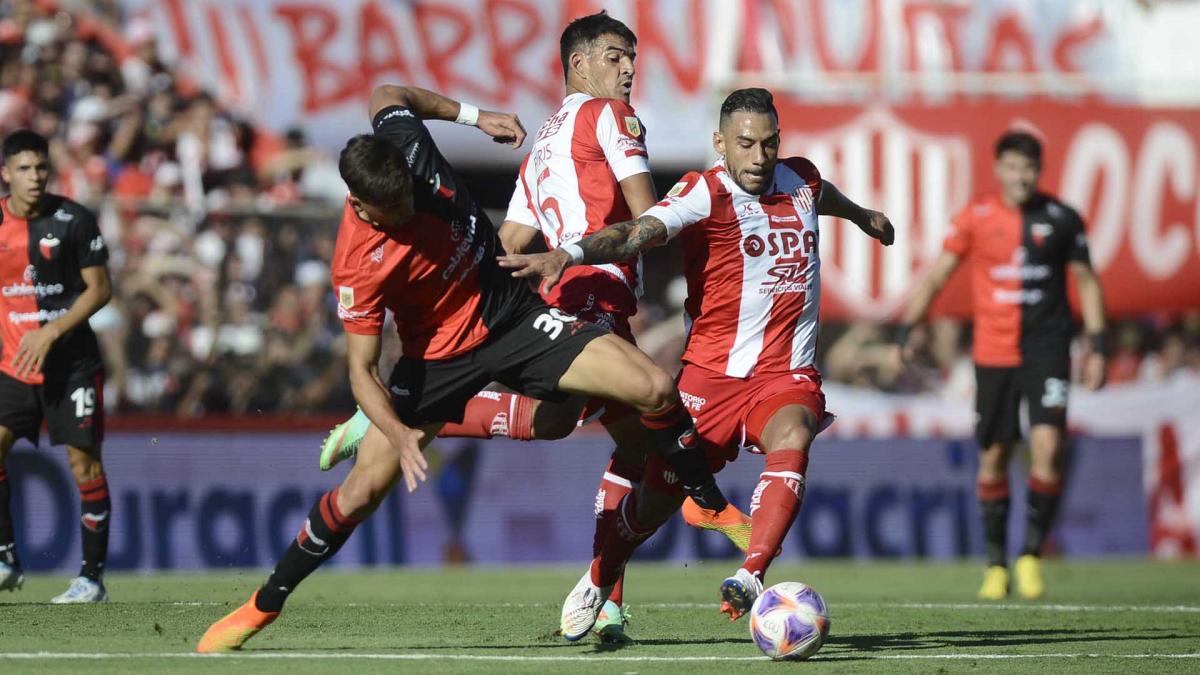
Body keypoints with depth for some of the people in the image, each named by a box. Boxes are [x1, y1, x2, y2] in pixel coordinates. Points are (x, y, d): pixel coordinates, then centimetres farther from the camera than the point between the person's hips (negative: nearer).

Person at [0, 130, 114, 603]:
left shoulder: (73, 220, -8)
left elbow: (100, 289, -7)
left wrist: (51, 332, -17)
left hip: (72, 363, -4)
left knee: (84, 462, -3)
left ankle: (93, 576, 3)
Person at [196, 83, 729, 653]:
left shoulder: (403, 139, -17)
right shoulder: (359, 265, -28)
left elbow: (387, 96, 9)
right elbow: (361, 368, -23)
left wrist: (472, 115, 10)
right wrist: (399, 435, -38)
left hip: (514, 316, 4)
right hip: (439, 358, -4)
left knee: (654, 388, -12)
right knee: (361, 491, -8)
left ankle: (707, 502, 16)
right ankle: (264, 605, 15)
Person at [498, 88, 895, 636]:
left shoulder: (801, 179, 7)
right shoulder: (705, 193, -11)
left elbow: (827, 197, 34)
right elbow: (640, 232, -29)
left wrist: (865, 217, 57)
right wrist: (570, 253, -49)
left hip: (787, 375, 3)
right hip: (712, 372, -3)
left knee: (791, 441, -31)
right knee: (660, 493, 0)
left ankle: (749, 579, -39)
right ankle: (596, 584, 29)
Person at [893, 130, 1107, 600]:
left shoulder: (1061, 219, 1)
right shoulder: (976, 218, 1)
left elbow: (1086, 281, 10)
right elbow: (936, 277, 4)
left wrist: (1097, 346, 5)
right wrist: (905, 331, -6)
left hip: (1047, 350, -1)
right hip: (993, 354, 1)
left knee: (1047, 447, -15)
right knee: (993, 456, 4)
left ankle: (1032, 555, -1)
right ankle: (996, 564, 15)